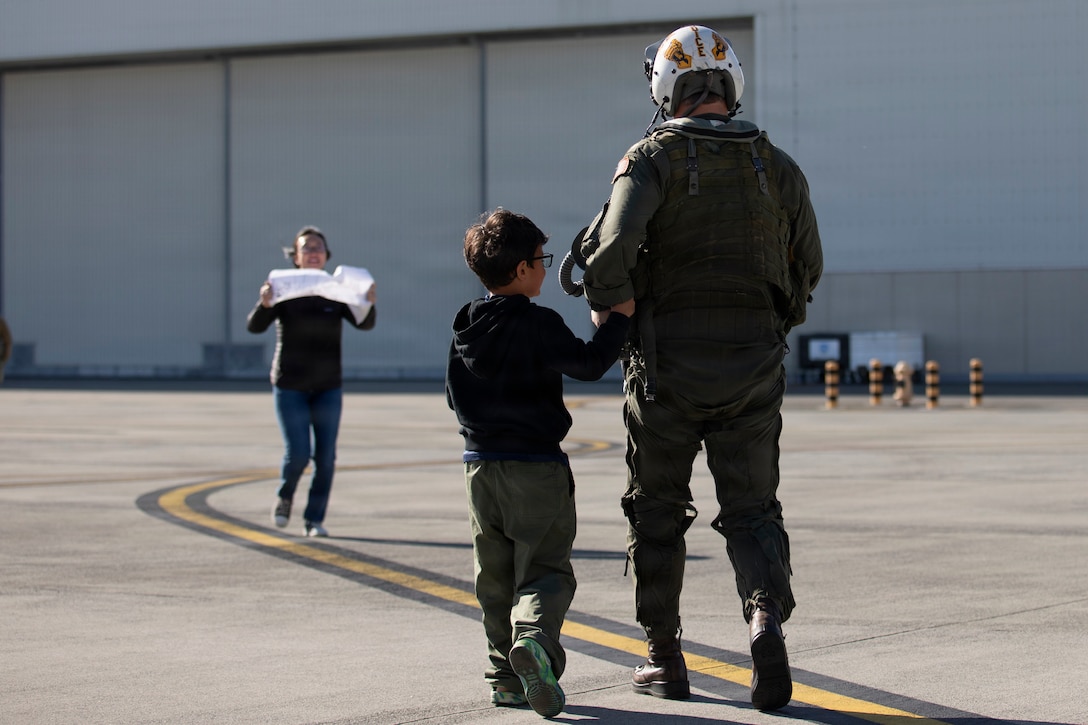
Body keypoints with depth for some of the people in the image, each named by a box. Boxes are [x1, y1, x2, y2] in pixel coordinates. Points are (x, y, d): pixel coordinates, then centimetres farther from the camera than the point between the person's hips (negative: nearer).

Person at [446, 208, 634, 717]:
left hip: (480, 464, 6)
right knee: (545, 569, -3)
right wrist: (619, 318, -7)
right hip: (537, 469, -5)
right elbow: (588, 363, -17)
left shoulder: (466, 326, 8)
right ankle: (535, 637, -30)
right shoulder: (539, 325, -13)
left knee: (495, 578, 11)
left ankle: (507, 676, 10)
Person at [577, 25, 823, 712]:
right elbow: (807, 269, 11)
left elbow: (613, 246, -19)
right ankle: (767, 615, -19)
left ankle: (665, 660, 18)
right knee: (751, 510, 8)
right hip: (753, 366, 2)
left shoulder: (652, 158, -5)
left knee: (657, 510, 13)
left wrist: (610, 319, -2)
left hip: (666, 364, -2)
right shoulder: (779, 167, 5)